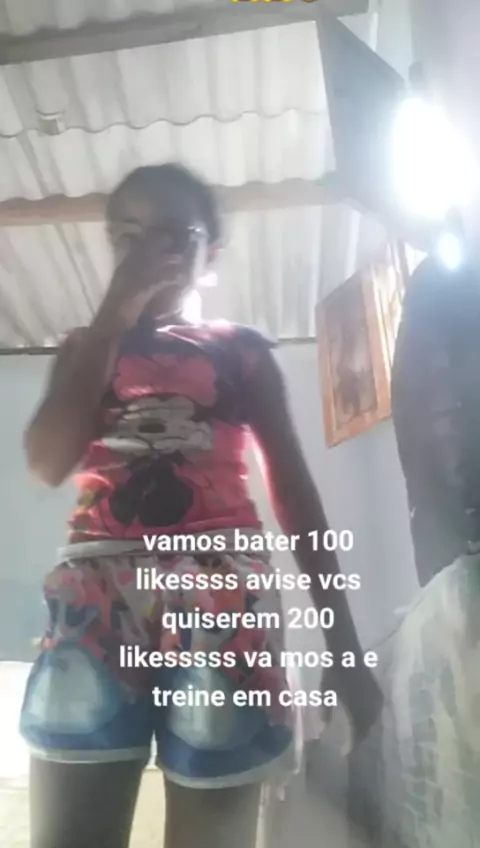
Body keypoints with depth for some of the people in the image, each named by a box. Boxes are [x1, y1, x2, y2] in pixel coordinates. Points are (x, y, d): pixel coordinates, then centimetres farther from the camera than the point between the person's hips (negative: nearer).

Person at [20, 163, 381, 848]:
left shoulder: (242, 349, 13)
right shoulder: (86, 347, 18)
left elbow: (295, 488, 8)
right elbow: (48, 464, -1)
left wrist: (342, 641, 0)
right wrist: (116, 314, 0)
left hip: (220, 591, -1)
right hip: (97, 593, 2)